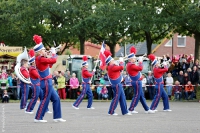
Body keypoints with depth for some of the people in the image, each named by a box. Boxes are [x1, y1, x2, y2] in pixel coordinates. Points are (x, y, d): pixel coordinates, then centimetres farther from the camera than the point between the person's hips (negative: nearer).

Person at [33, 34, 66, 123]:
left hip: (47, 83, 10)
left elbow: (49, 64, 21)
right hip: (46, 82, -10)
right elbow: (54, 60, -17)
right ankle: (38, 118, 2)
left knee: (56, 99, 11)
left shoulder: (39, 59, 11)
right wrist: (54, 53, 1)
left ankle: (57, 117, 14)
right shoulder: (41, 59, -18)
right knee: (45, 100, -3)